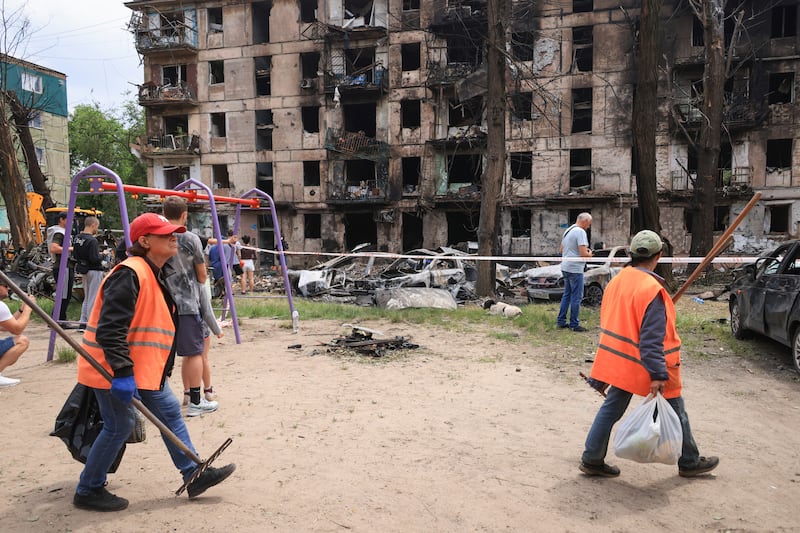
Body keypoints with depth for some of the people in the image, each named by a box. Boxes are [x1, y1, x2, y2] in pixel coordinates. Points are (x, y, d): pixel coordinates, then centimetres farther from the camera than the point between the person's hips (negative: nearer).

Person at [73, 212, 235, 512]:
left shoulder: (157, 274, 11)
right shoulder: (130, 274, -21)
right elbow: (110, 328, -27)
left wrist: (163, 368, 21)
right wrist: (122, 372, -29)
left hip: (144, 367, 10)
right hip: (114, 370, -10)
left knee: (169, 412, 11)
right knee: (119, 426, -1)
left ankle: (194, 475, 19)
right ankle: (87, 491, 20)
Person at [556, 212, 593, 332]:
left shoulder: (567, 231, 14)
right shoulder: (580, 232, -15)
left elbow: (561, 250, 23)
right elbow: (583, 254, -21)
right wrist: (590, 254, 1)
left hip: (565, 267, 9)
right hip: (575, 269, -9)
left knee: (567, 295, 16)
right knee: (576, 297, -1)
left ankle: (561, 321, 20)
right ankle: (574, 324, 4)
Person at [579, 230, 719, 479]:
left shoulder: (617, 281, 4)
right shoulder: (651, 289, -22)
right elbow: (652, 338, -24)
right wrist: (658, 374, -22)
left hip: (617, 361, 7)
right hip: (641, 364, -7)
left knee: (611, 409, 13)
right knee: (675, 413, 13)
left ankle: (592, 460, 15)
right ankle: (690, 462, 30)